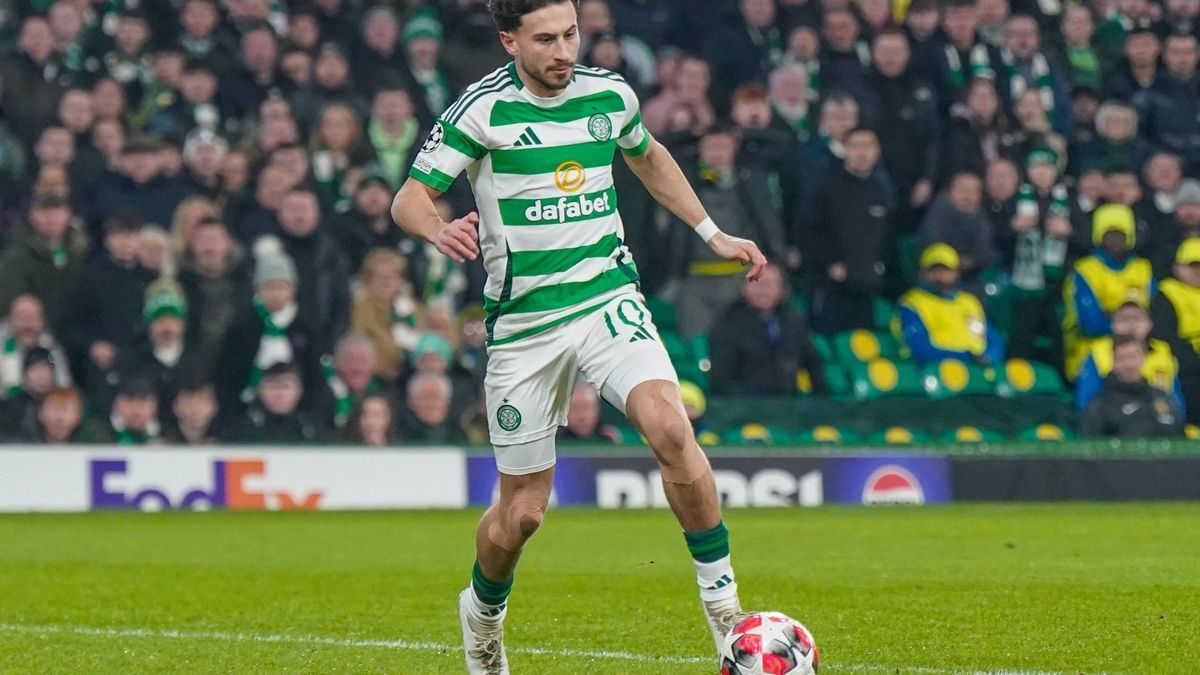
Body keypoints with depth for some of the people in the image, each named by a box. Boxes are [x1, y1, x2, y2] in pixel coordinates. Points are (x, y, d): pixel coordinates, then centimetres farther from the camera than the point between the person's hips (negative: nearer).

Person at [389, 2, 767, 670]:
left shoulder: (611, 96, 4)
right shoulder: (482, 110, -8)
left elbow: (648, 157, 26)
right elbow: (410, 198, -7)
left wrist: (712, 233, 23)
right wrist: (440, 231, -30)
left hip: (608, 297, 2)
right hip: (523, 319, -2)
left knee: (670, 428, -26)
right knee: (523, 510, 3)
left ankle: (723, 601, -14)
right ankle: (484, 611, 36)